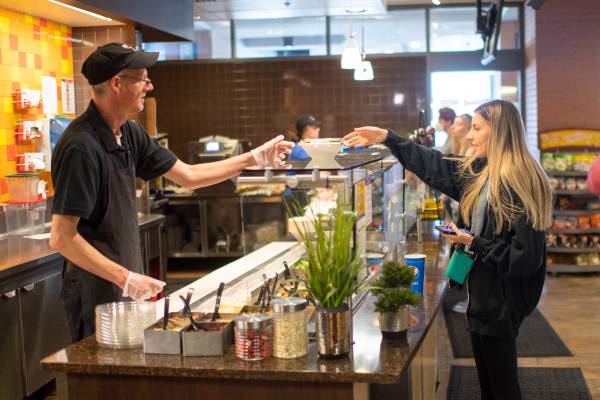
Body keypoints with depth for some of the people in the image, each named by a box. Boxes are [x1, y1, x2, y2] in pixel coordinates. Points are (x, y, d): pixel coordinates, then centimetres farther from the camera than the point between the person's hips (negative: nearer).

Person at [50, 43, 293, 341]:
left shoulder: (129, 135, 5)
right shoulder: (81, 146, -22)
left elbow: (188, 176, 14)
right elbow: (61, 238, -23)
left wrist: (253, 159, 13)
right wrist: (125, 279, -23)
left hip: (126, 287, 9)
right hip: (97, 295, -9)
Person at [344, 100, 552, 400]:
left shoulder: (521, 184, -22)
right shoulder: (479, 172, 5)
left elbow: (525, 256, -24)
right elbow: (434, 165, 14)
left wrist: (474, 244, -18)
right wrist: (386, 138, 11)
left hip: (503, 299, -9)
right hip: (481, 292, 9)